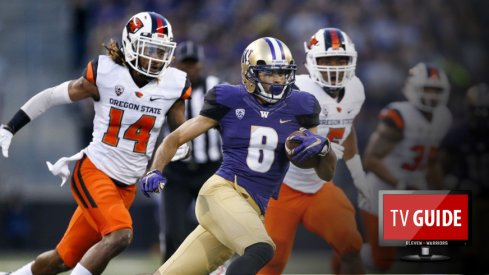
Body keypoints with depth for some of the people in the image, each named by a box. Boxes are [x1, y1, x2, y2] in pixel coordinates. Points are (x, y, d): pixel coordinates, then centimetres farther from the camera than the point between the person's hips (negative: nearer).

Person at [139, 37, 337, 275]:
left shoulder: (297, 108, 8)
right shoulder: (230, 102, 1)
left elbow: (327, 173, 12)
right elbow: (175, 139, 9)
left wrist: (322, 146, -9)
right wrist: (155, 172, -8)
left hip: (252, 210, 4)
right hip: (221, 192, -4)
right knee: (260, 250, -31)